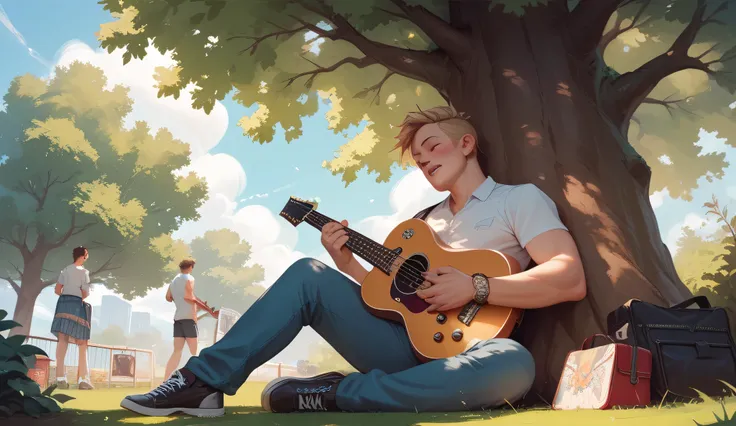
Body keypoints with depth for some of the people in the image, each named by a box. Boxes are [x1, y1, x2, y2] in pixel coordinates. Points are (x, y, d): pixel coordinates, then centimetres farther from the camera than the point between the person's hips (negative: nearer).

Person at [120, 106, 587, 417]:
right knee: (309, 275, -7)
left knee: (514, 364, -39)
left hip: (457, 355, -4)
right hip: (408, 346, 5)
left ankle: (331, 394, -31)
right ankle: (204, 381, -11)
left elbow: (571, 279, -12)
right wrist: (345, 261, 5)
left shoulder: (521, 198, 2)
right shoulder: (428, 223, 20)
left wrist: (476, 287, -22)